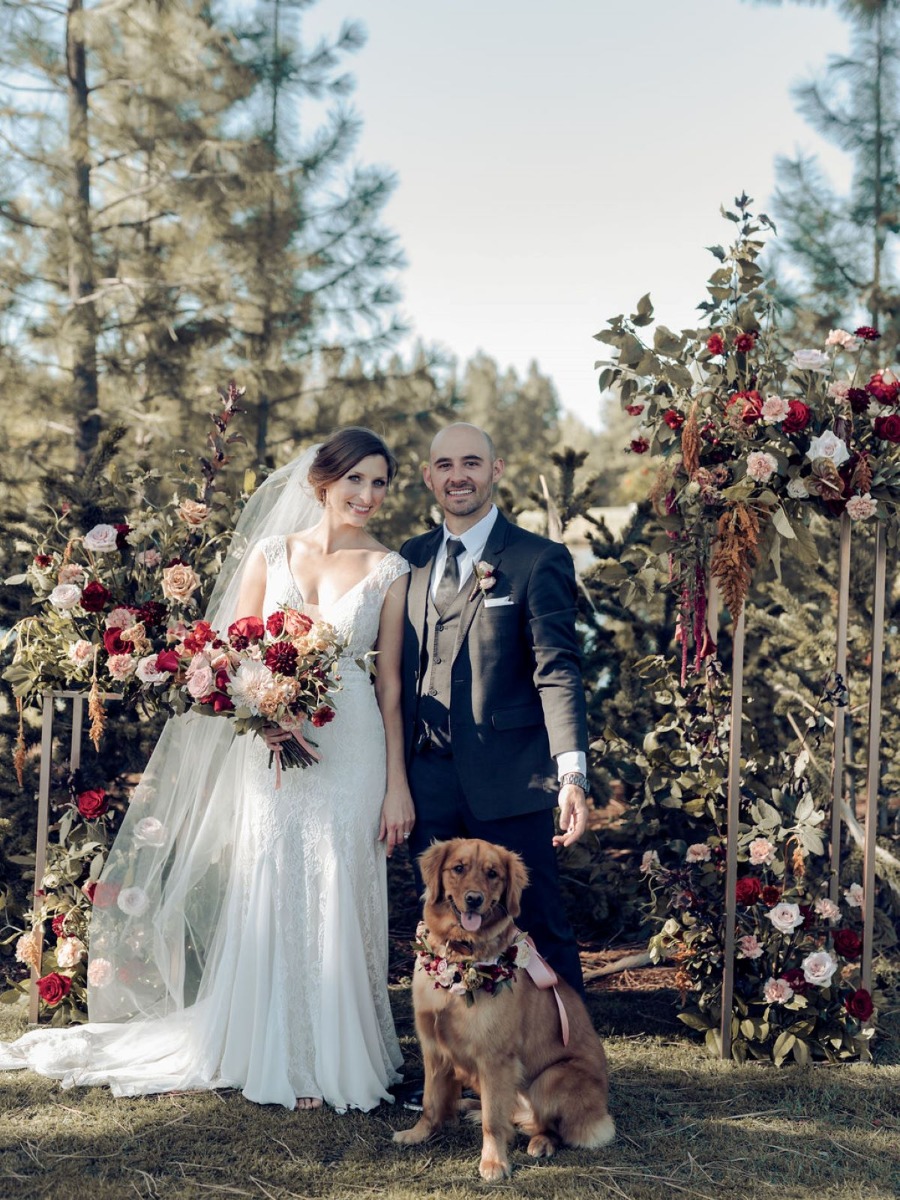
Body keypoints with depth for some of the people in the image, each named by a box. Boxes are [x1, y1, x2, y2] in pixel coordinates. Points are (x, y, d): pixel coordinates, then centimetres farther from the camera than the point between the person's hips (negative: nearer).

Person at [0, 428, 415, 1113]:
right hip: (274, 748, 1)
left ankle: (335, 1058, 12)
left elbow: (390, 683, 3)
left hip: (351, 753, -1)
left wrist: (397, 783, -1)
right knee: (273, 898, 1)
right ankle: (283, 1061, 13)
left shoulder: (389, 572, 4)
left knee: (337, 902, 0)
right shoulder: (270, 553, 6)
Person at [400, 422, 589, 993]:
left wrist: (572, 775, -22)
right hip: (430, 783, 5)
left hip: (508, 781, -5)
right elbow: (401, 668, 15)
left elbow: (558, 673, -11)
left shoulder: (540, 560, -5)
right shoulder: (412, 558, 12)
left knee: (540, 925, 3)